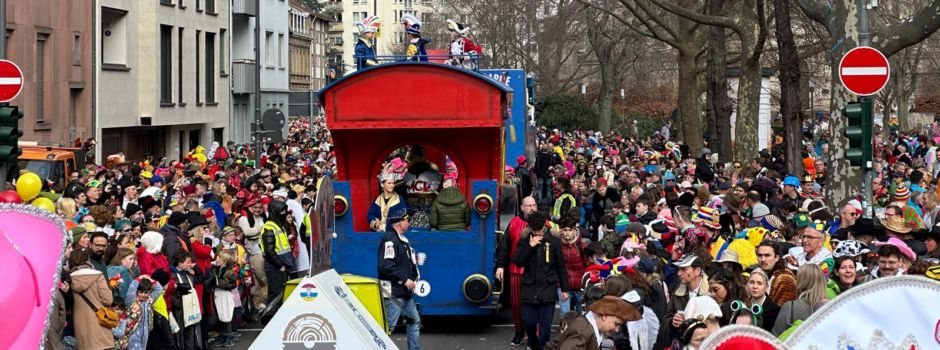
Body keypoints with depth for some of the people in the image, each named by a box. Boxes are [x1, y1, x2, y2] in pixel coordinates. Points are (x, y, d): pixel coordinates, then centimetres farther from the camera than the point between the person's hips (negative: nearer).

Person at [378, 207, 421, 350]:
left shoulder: (402, 240, 17)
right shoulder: (390, 239, -15)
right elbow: (385, 265, -25)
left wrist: (412, 279, 12)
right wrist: (404, 280, -21)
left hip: (406, 292, 10)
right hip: (394, 292, -10)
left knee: (414, 322, 14)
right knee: (389, 326, -9)